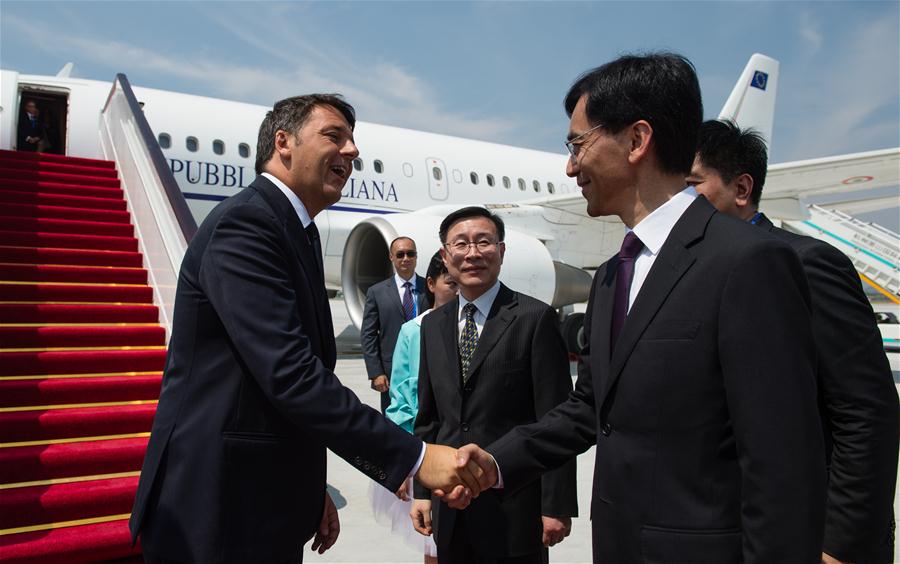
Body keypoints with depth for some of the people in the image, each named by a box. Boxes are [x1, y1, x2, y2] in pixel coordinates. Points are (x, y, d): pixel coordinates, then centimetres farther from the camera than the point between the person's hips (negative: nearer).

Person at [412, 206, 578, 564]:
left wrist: (557, 506, -11)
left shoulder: (535, 318, -9)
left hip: (514, 507, -4)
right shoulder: (433, 325, 8)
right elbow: (428, 416, 11)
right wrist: (422, 490, 8)